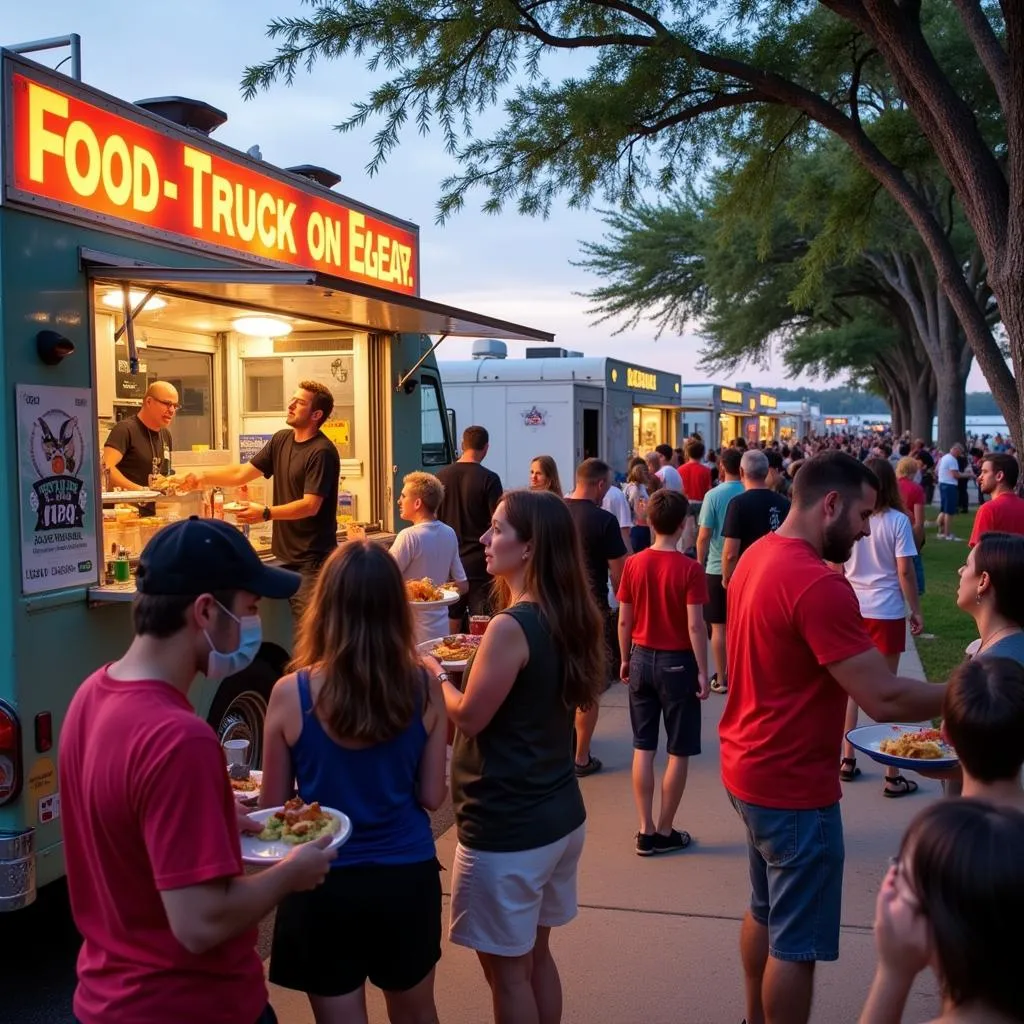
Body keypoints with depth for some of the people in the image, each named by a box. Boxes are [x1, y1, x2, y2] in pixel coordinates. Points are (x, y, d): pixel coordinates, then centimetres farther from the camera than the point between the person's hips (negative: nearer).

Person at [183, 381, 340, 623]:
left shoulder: (322, 451, -14)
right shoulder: (281, 440, 11)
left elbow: (310, 505, -20)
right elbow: (242, 474, 13)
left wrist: (266, 513, -28)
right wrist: (202, 479, 3)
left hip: (312, 559, -8)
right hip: (287, 555, 8)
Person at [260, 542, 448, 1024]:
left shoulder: (291, 694, -16)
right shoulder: (424, 686, -11)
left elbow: (273, 805, -5)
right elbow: (432, 796, -3)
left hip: (326, 883, -2)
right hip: (408, 876, 2)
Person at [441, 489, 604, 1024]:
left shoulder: (511, 626, -22)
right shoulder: (566, 619, 4)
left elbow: (469, 717, -16)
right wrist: (484, 656, 11)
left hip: (506, 827, -9)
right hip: (558, 815, 9)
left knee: (505, 967, 8)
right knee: (535, 954, 22)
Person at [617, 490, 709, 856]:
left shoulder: (633, 565, -3)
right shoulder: (689, 569, -14)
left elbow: (624, 620, 2)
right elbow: (695, 625, -16)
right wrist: (702, 672, -8)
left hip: (642, 658, 4)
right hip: (677, 661, -4)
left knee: (643, 747, 12)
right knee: (678, 752, 8)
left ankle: (646, 830, 16)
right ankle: (665, 832, 14)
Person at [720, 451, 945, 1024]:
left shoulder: (758, 556, 4)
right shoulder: (820, 584, -26)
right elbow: (885, 700, -27)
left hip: (752, 769, 10)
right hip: (793, 787, -10)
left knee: (765, 913, 25)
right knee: (796, 941, 5)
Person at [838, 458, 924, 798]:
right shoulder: (897, 521, -10)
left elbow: (834, 568, 2)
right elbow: (905, 572, -10)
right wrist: (916, 612, 0)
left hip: (851, 611, 3)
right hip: (886, 613, -3)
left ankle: (848, 760, 21)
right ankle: (892, 774, 10)